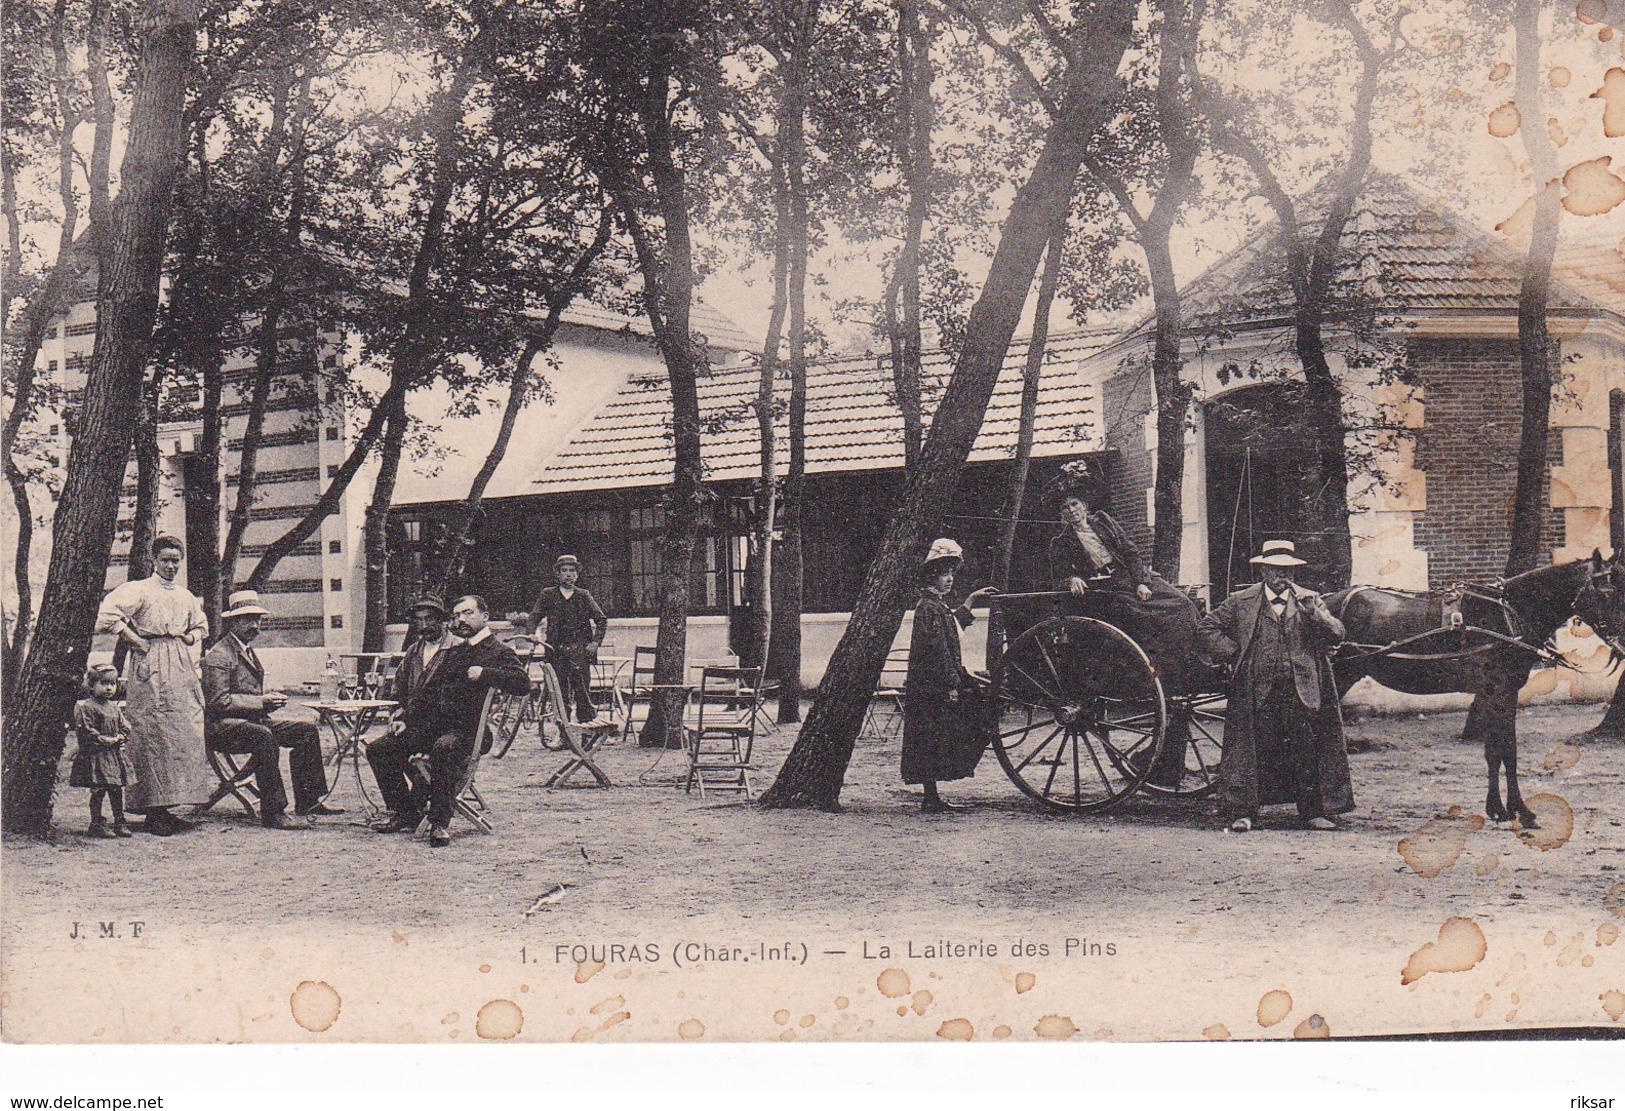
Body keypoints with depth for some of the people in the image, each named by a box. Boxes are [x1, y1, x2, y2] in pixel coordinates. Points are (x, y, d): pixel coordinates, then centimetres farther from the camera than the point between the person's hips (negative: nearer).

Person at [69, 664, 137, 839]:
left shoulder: (114, 707, 13)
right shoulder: (85, 707, -9)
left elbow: (125, 727, 16)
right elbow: (86, 731, -16)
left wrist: (120, 738, -5)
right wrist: (105, 740, -18)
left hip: (115, 754, 7)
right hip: (95, 755, -7)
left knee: (117, 789, 9)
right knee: (98, 790, -3)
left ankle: (120, 823, 17)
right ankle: (96, 824, 6)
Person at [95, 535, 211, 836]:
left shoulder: (185, 596, 18)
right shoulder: (139, 589, -3)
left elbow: (201, 625, 34)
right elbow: (108, 614, -15)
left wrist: (190, 638, 13)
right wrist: (137, 641, -13)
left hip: (182, 665, 7)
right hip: (150, 667, -7)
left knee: (186, 737, 4)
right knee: (154, 736, -10)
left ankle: (165, 808, 10)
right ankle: (152, 814, -8)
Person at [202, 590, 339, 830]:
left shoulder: (248, 651, 20)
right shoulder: (219, 655, -12)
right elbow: (219, 701, -20)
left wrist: (270, 699, 6)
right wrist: (261, 702, -21)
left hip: (253, 719, 10)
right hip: (222, 726, -10)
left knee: (307, 729, -1)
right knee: (263, 737, -38)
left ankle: (308, 802, -1)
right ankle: (273, 813, -35)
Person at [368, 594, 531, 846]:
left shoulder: (499, 651, 5)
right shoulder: (448, 652, 25)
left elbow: (523, 683, -11)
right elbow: (425, 690, 25)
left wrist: (485, 673, -18)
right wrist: (406, 720, 11)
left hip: (469, 730, -7)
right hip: (431, 725, 7)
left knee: (443, 749, -40)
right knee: (378, 749, -7)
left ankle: (440, 823, -31)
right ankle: (406, 813, 4)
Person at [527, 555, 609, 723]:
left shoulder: (584, 596, 10)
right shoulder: (548, 595, 10)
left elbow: (602, 620, 9)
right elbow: (534, 617, 3)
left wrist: (596, 642, -2)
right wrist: (533, 633, -17)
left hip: (580, 651, -1)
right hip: (556, 651, 1)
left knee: (583, 693, -5)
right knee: (560, 692, 0)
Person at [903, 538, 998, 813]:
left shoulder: (939, 605, 15)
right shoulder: (928, 607, -15)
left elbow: (954, 624, 36)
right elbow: (937, 649, -20)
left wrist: (971, 599, 36)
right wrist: (953, 684, -20)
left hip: (941, 687, 10)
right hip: (933, 690, -10)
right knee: (931, 742, -6)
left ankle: (932, 797, 16)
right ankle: (930, 800, -3)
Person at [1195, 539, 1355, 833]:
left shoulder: (1309, 600, 10)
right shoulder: (1241, 602, 6)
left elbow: (1336, 634, 3)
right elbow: (1207, 627, 10)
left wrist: (1312, 611, -13)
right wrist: (1233, 655, 1)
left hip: (1302, 690, 1)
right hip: (1257, 693, -1)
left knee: (1307, 752, 1)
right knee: (1253, 750, -1)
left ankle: (1314, 811, 11)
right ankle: (1243, 813, 5)